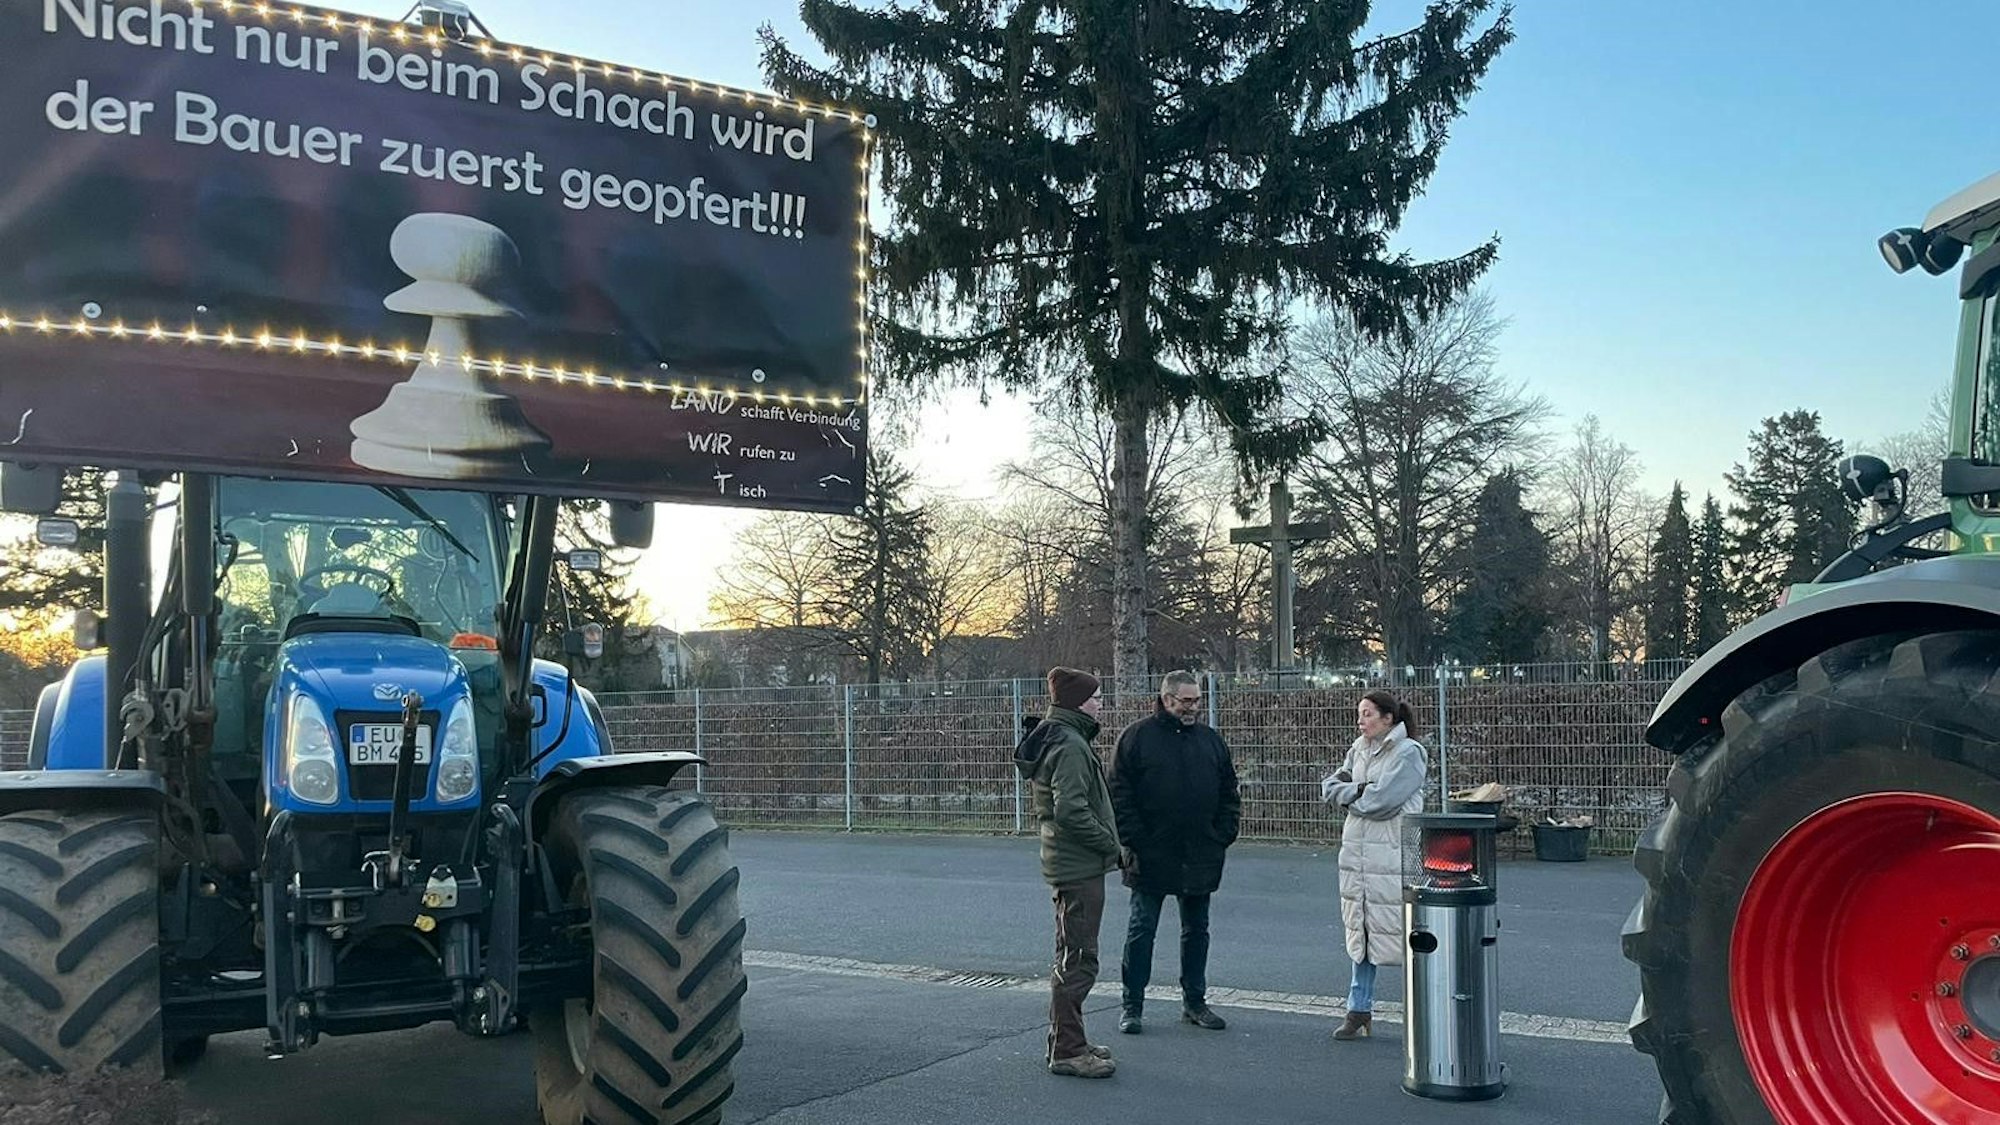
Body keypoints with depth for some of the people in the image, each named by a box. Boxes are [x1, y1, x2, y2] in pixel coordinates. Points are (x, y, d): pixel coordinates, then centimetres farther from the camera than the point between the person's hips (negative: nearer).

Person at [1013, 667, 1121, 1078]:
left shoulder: (1058, 740, 14)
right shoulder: (1069, 746, -18)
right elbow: (1071, 810, -25)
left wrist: (1107, 840, 13)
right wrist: (1110, 842, -14)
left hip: (1069, 863, 11)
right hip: (1080, 865, -11)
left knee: (1072, 956, 18)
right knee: (1078, 959, -5)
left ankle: (1067, 1043, 27)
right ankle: (1067, 1051, 0)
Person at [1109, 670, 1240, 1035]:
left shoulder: (1210, 739, 9)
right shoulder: (1136, 737, -5)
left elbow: (1229, 793, 14)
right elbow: (1120, 795, -7)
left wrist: (1223, 836, 2)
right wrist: (1135, 841, -13)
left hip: (1201, 858, 4)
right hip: (1152, 856, -4)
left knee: (1196, 930, 13)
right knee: (1141, 930, 2)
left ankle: (1194, 1001, 24)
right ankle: (1132, 1006, 9)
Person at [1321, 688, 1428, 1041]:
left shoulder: (1408, 753, -9)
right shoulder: (1359, 750, 14)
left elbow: (1381, 801, -17)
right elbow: (1329, 787, 10)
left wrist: (1348, 795, -1)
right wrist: (1359, 789, -7)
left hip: (1394, 856, -7)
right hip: (1357, 851, 7)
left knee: (1400, 930, -4)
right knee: (1360, 930, 12)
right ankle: (1359, 1009, 21)